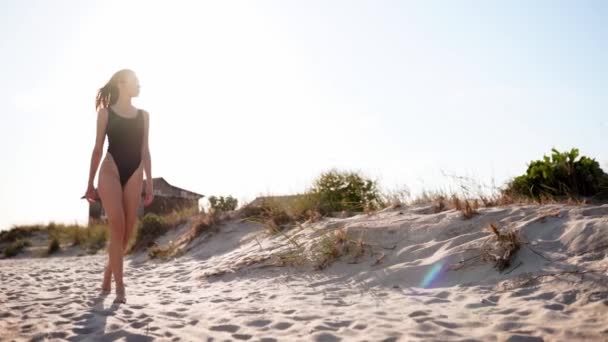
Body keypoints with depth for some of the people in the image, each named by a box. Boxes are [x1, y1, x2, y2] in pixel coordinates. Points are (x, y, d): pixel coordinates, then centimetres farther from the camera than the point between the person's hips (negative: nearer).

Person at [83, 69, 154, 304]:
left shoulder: (143, 115, 15)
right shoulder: (106, 112, 8)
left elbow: (145, 151, 14)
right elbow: (98, 148, 7)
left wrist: (149, 183, 8)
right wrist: (90, 183, 5)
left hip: (134, 174, 3)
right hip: (111, 171, -3)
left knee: (127, 231, 0)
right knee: (117, 227, -13)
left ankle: (107, 277, 20)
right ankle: (119, 286, -9)